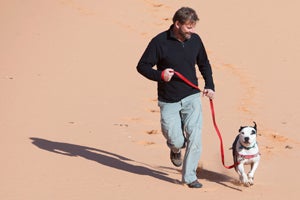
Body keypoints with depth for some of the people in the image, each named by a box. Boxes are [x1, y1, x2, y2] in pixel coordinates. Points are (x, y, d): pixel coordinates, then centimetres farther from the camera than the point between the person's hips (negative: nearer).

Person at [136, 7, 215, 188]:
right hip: (169, 101, -2)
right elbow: (142, 66, -6)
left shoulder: (195, 40, 0)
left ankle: (190, 176, 0)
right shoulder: (160, 42, -12)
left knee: (195, 136, -13)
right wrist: (160, 75, -24)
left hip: (191, 97, 2)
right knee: (176, 141, -3)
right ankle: (175, 149, 36)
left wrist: (210, 86, 5)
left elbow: (204, 64, 17)